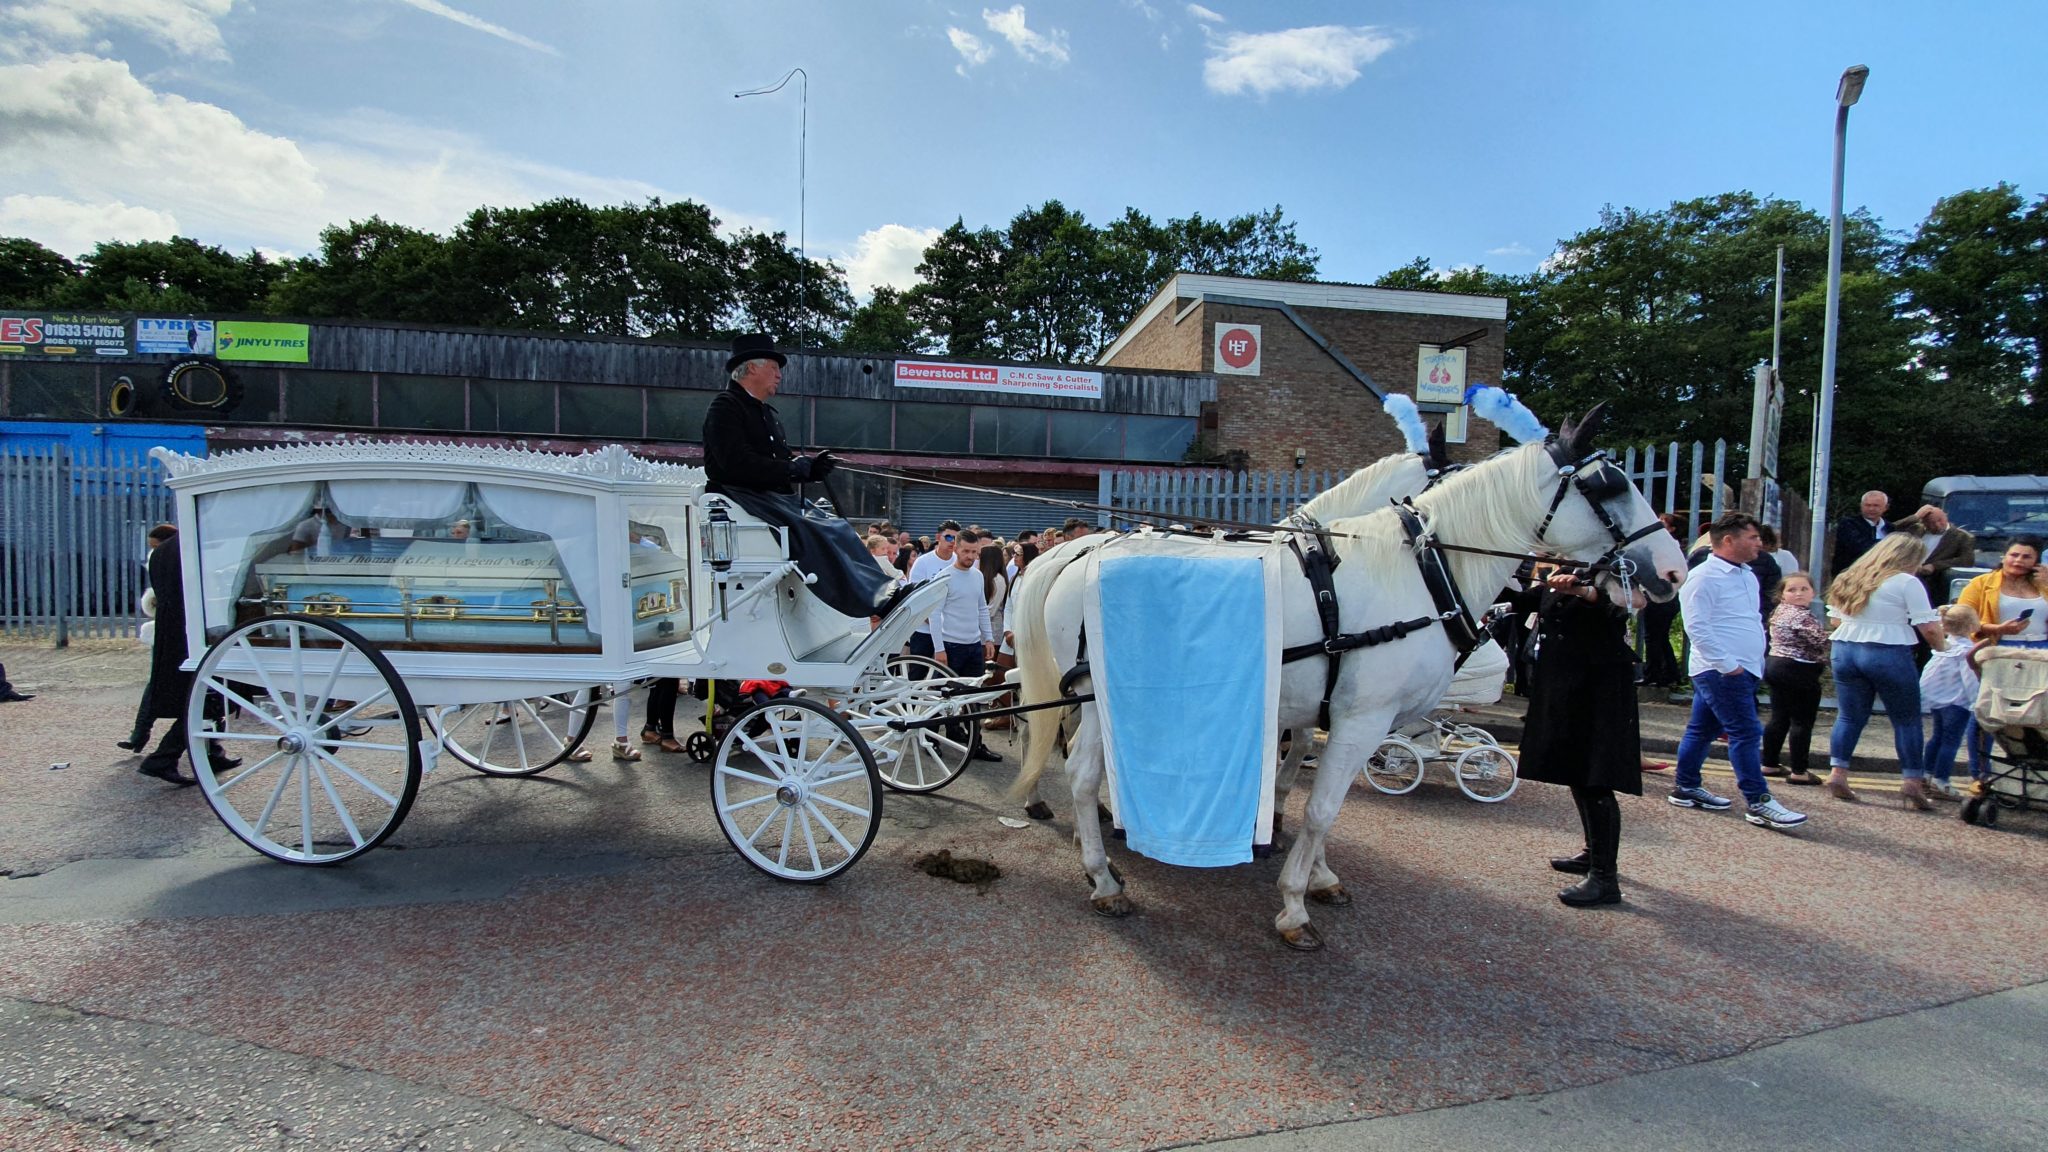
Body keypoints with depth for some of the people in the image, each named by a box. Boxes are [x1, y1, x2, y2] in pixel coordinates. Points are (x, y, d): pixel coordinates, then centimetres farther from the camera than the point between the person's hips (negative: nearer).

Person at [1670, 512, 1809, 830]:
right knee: (1746, 734, -9)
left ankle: (1685, 787, 23)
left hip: (1741, 670, 9)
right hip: (1722, 671, -9)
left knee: (1702, 729, 14)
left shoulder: (1746, 575, 17)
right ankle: (1759, 803, -6)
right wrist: (1727, 664, -20)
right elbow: (1697, 627, -20)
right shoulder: (1703, 577, -14)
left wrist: (1756, 663, 19)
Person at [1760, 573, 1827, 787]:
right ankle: (1799, 772, 0)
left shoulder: (1779, 611, 10)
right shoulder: (1802, 616, -17)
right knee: (1802, 722, -2)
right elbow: (1821, 641, -21)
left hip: (1774, 664, 9)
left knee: (1779, 718, 14)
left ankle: (1770, 765, 18)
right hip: (1798, 672, -9)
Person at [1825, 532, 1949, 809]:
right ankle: (1912, 782, 8)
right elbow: (1929, 627, -8)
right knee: (1907, 720, 6)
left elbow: (1835, 619, 17)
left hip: (1845, 650, 5)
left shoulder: (1849, 578, 12)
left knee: (1849, 716, 10)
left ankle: (1837, 774, 4)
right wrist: (1942, 649, 7)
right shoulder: (1906, 582, -6)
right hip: (1889, 655, -5)